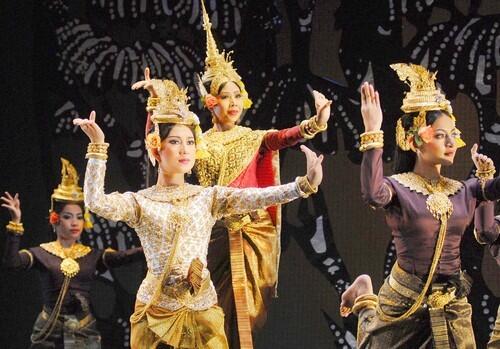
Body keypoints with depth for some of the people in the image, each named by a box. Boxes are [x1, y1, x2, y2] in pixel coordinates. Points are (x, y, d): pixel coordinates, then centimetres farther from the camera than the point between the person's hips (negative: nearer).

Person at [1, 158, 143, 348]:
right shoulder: (41, 253, 1)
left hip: (84, 331, 2)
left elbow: (122, 256, -8)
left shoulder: (92, 255, 7)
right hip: (50, 332, -2)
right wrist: (16, 224, -26)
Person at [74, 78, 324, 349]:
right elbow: (96, 203, -18)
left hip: (203, 310, 2)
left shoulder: (209, 197, 4)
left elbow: (257, 197, -8)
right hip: (157, 313, -2)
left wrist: (305, 185, -23)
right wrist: (98, 146, -24)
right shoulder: (140, 202, -1)